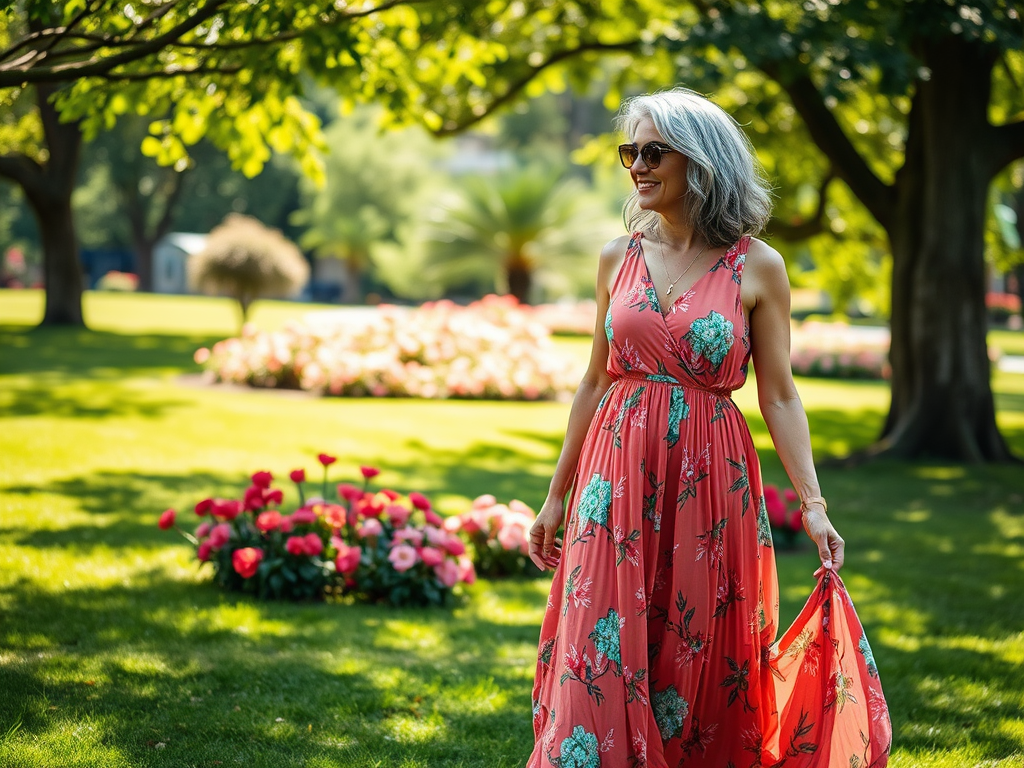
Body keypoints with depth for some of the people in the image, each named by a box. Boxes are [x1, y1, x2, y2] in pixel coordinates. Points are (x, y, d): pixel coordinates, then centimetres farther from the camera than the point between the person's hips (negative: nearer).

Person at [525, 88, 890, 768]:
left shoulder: (756, 267, -2)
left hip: (710, 481, -2)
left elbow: (779, 395, -1)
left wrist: (813, 502, -10)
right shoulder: (619, 258, 7)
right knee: (599, 661, -1)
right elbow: (596, 382, 13)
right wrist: (557, 496, 14)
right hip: (617, 479, 2)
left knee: (699, 665, 4)